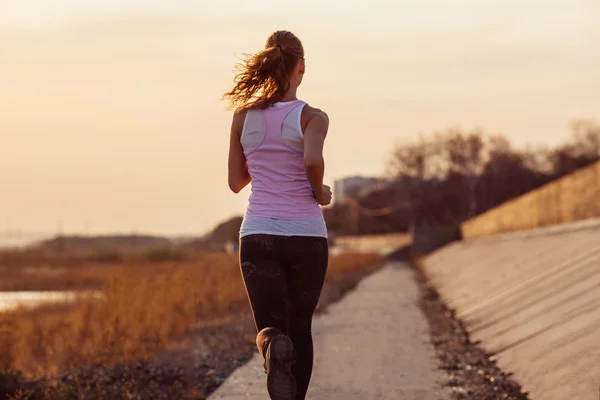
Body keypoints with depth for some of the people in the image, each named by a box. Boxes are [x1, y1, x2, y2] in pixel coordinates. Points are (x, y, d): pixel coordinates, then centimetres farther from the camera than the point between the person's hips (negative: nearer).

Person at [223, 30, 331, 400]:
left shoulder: (244, 116, 5)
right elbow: (313, 160, -25)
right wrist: (320, 193, -6)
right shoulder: (312, 117, -5)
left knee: (271, 328, -5)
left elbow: (236, 181, 12)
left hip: (257, 234, 1)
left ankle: (274, 346, -41)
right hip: (305, 234, -1)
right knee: (300, 327, 17)